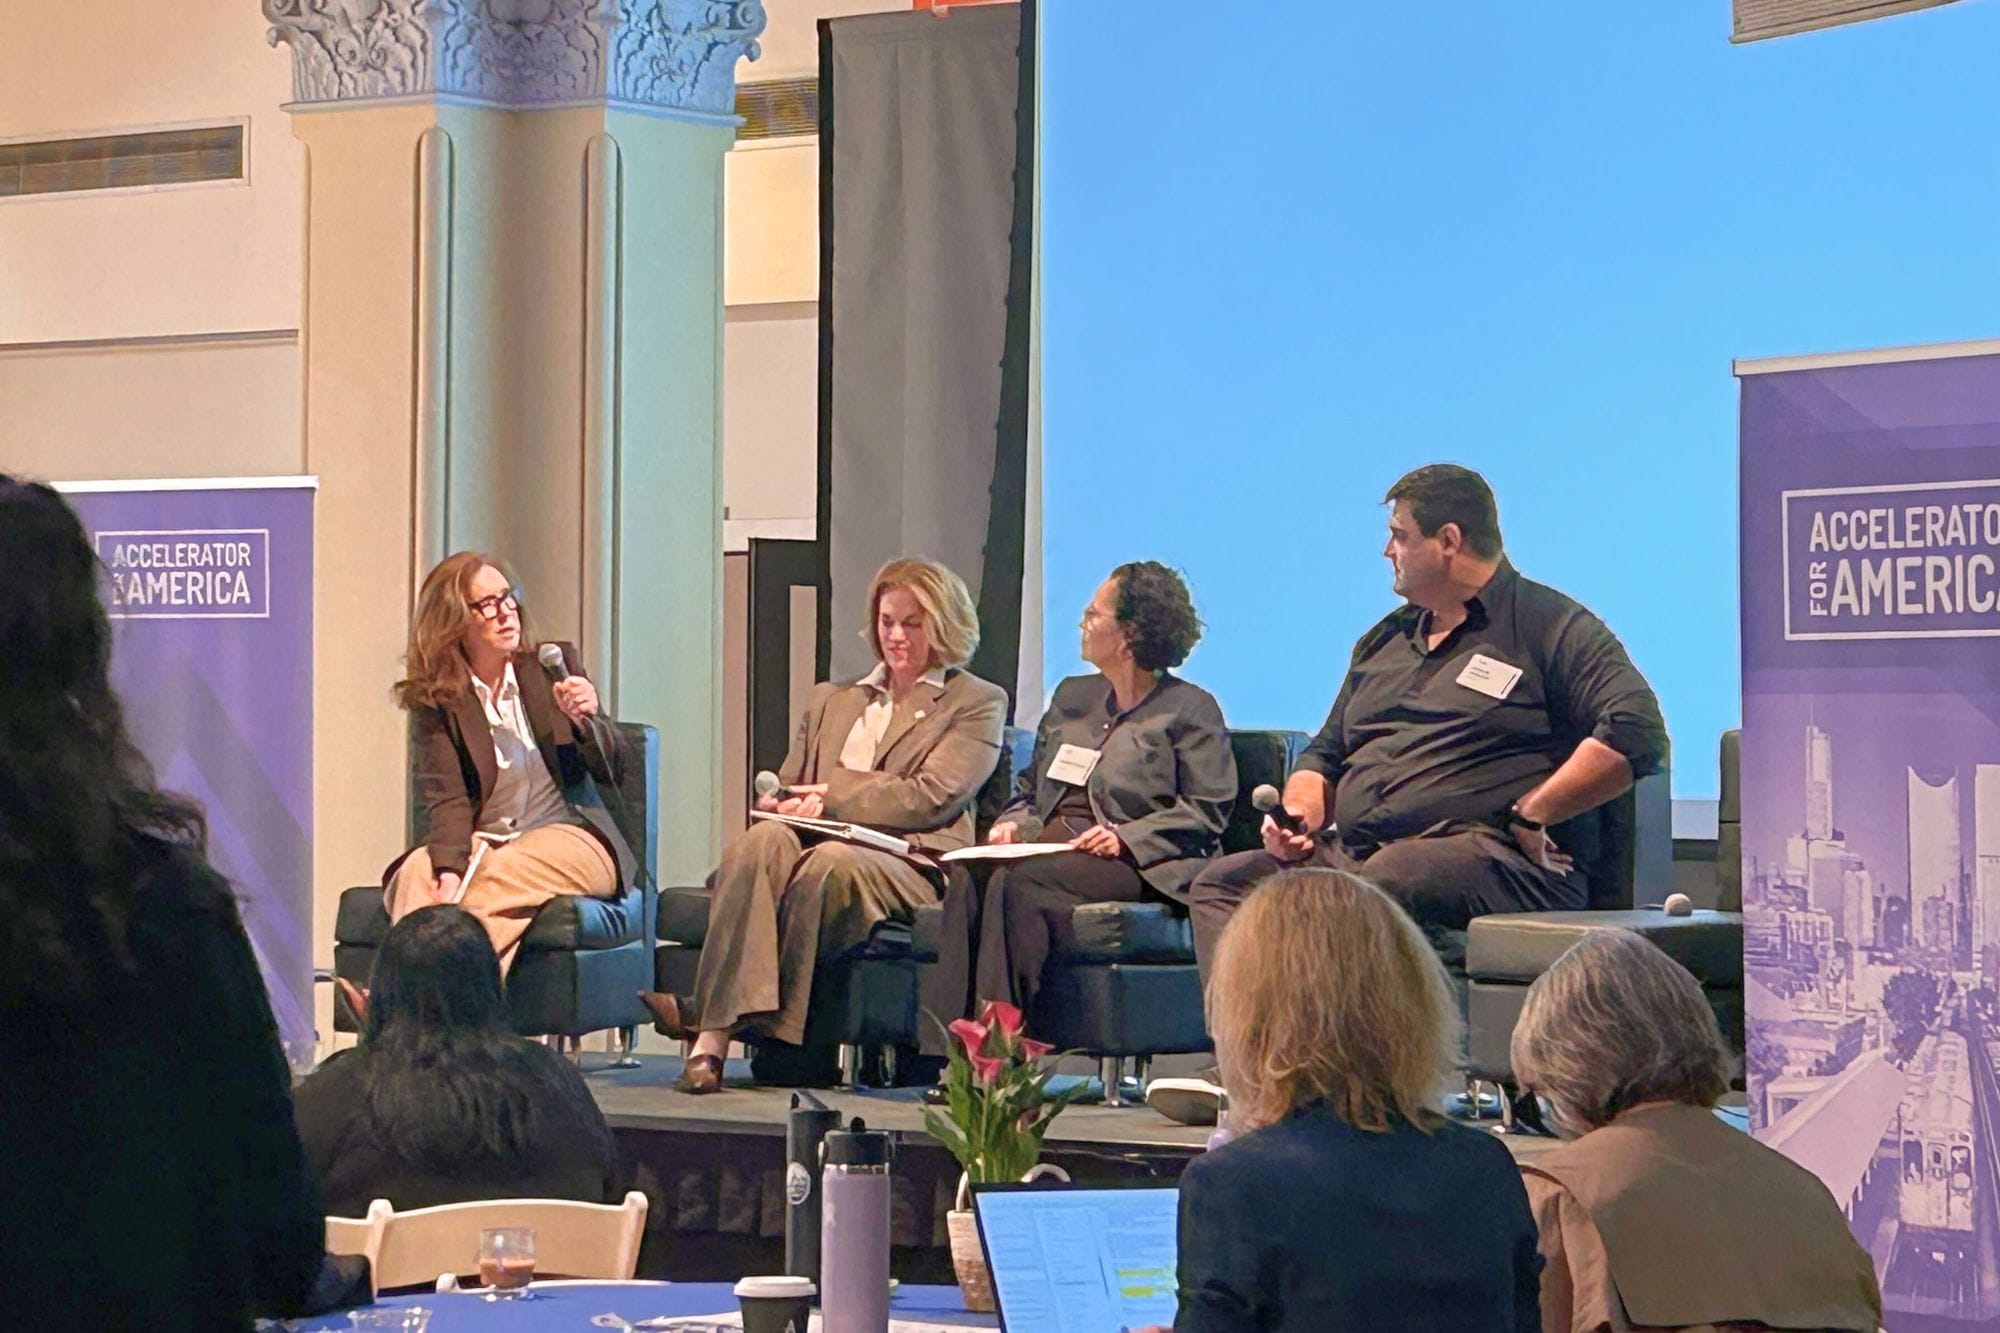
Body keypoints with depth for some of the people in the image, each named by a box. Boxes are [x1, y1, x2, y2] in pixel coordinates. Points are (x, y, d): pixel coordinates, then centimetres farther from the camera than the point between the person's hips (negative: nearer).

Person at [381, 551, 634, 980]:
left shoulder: (553, 666, 9)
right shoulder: (436, 699, 6)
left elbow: (614, 769, 7)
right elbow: (445, 797, -7)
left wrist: (586, 721, -16)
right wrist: (449, 869, -27)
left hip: (569, 835, -1)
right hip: (485, 842, 1)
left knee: (496, 880, -32)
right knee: (420, 871, -30)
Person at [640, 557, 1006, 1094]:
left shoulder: (978, 703, 14)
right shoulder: (829, 700, 31)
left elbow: (931, 797, -1)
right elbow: (784, 789, 25)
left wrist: (829, 801, -8)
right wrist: (789, 804, -1)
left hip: (906, 864, -4)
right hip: (812, 844, 4)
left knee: (831, 862, -39)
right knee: (764, 839, -33)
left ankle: (714, 1017, -42)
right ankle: (711, 1037, -49)